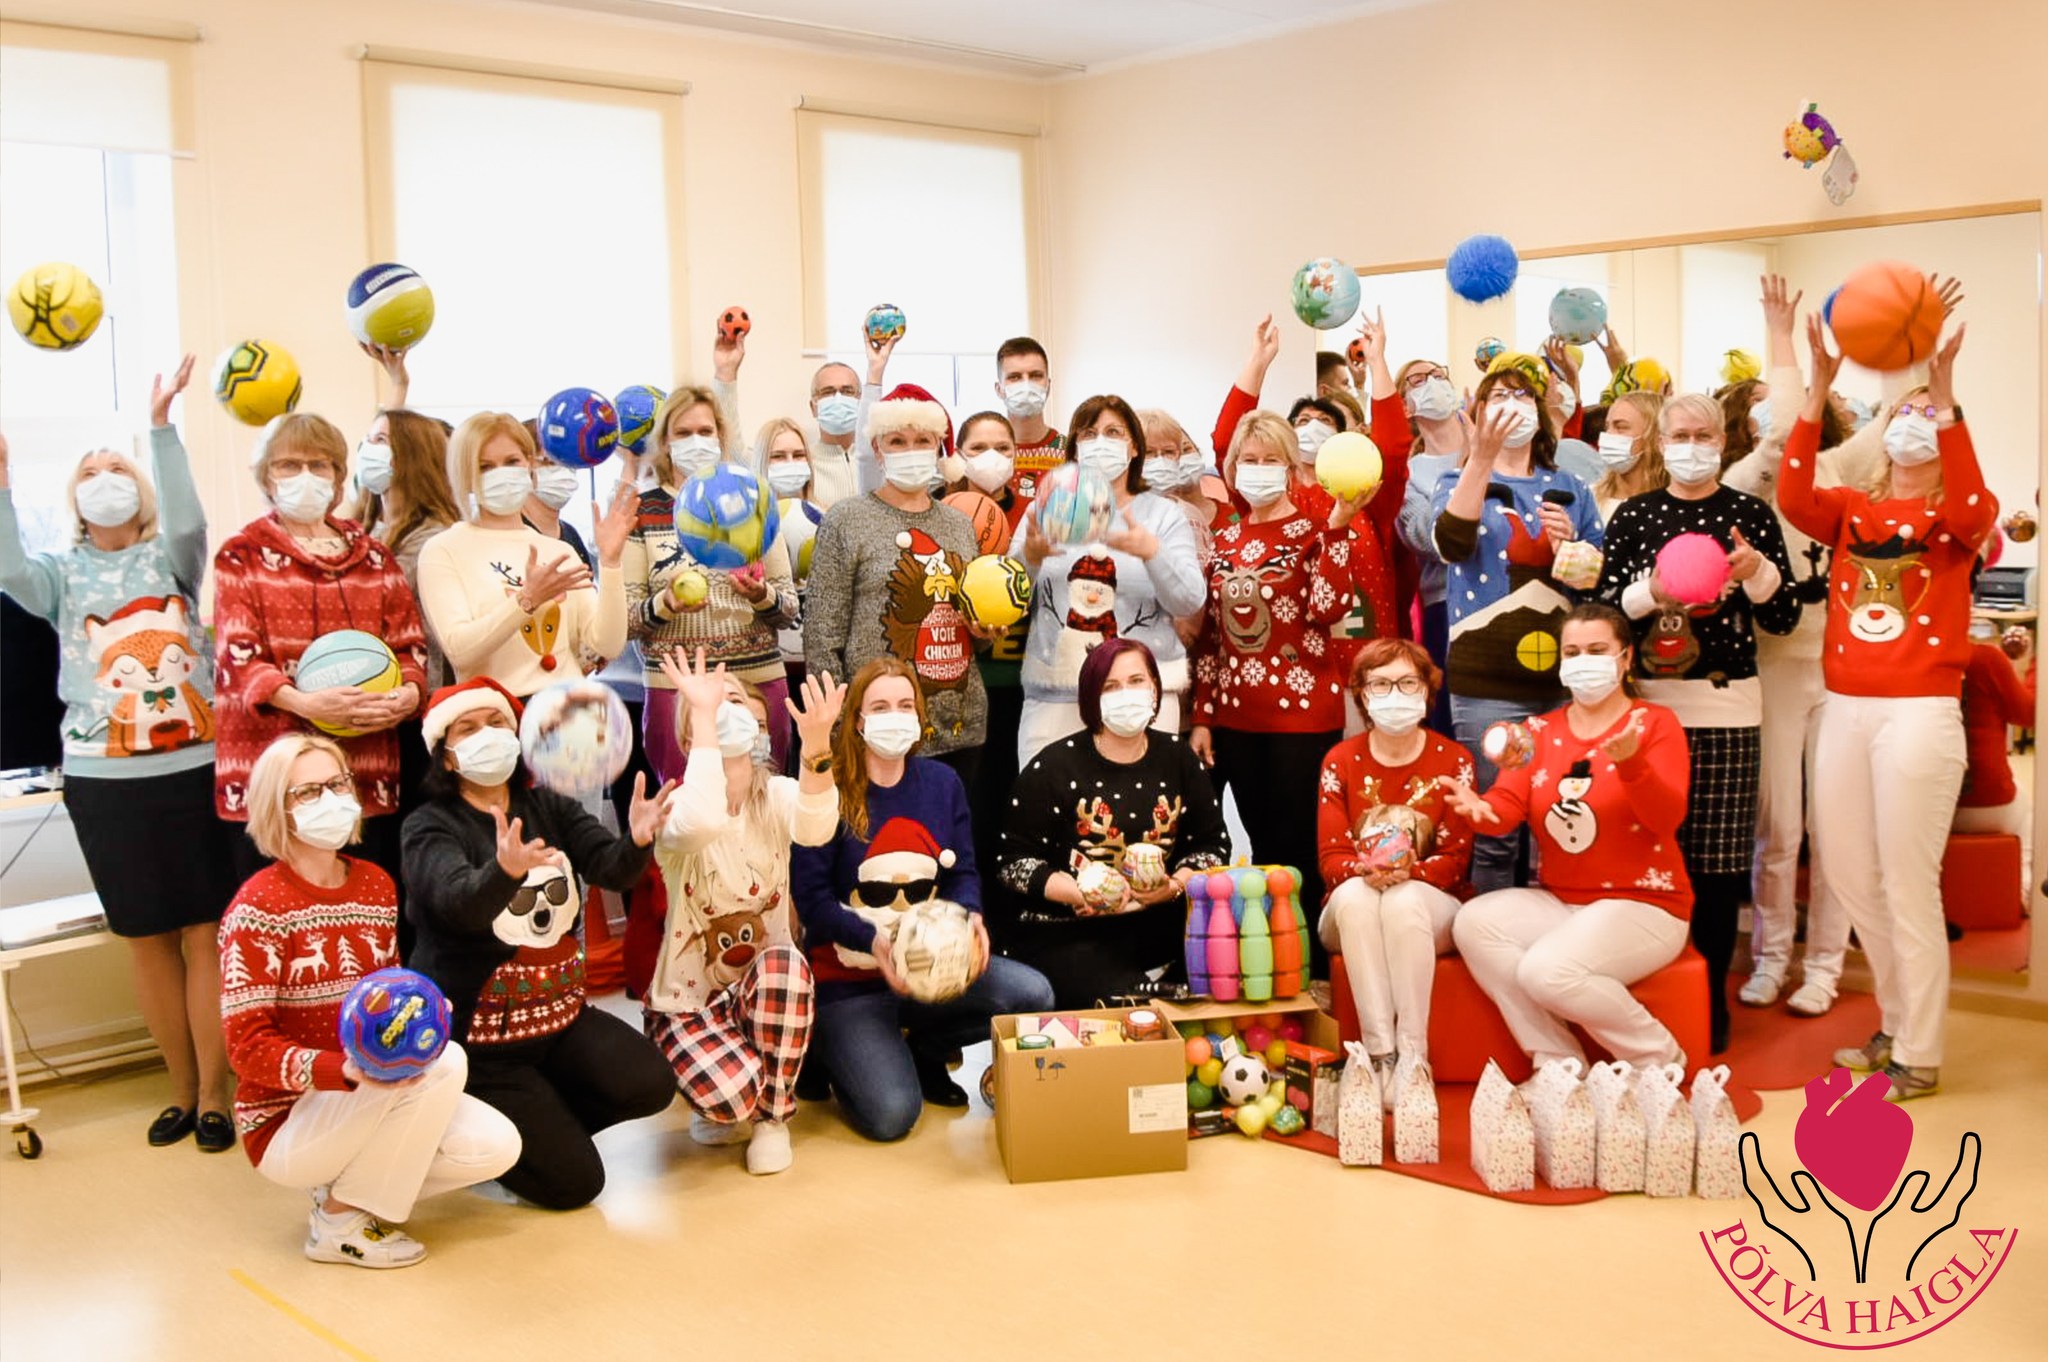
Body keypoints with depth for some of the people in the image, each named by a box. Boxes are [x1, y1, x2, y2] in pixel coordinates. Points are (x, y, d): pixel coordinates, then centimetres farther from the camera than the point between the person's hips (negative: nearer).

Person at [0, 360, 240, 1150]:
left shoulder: (170, 558, 7)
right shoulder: (63, 575, 10)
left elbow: (188, 521, -14)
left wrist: (161, 427, -20)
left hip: (193, 770, -2)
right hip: (105, 782, 2)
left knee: (204, 934, 0)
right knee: (147, 939, 9)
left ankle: (214, 1095, 10)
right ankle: (182, 1089, 22)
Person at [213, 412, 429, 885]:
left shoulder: (373, 556, 16)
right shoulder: (242, 556, 6)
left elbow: (409, 642, 11)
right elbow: (238, 655, -5)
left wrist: (408, 693, -13)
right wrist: (303, 703, -24)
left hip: (366, 772, 3)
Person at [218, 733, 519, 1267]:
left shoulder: (377, 885, 4)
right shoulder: (258, 907, -17)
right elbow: (249, 1049, -20)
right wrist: (346, 1070, -36)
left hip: (370, 1098, 7)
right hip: (287, 1122, -7)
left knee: (496, 1146, -12)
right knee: (443, 1061, -27)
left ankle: (351, 1182, 10)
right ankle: (340, 1222, -10)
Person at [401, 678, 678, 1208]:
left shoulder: (550, 808, 3)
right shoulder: (431, 826, -10)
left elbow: (611, 868, -14)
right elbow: (459, 901, -31)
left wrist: (637, 839, -38)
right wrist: (506, 870, -54)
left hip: (559, 1012, 5)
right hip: (478, 1033, -5)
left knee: (651, 1085, -19)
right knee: (572, 1181, -12)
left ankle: (538, 1123, 8)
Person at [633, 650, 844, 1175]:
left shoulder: (777, 796, -6)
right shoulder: (677, 806, -14)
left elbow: (815, 829, -32)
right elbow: (701, 824, -42)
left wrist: (816, 745, -50)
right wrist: (703, 716, -36)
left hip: (764, 987, 3)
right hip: (688, 999, -3)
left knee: (785, 962, -34)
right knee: (732, 1094, -31)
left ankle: (772, 1115, -11)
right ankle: (729, 1107, 10)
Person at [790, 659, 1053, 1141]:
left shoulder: (942, 782, 5)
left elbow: (962, 872, 6)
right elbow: (811, 897, -13)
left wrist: (971, 917, -17)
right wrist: (871, 939, -29)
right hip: (850, 978, -5)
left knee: (1034, 994, -20)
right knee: (890, 1115, -23)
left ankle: (924, 1051, 7)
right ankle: (835, 1051, 14)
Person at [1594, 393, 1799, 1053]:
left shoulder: (1750, 513, 5)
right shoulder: (1632, 515, 7)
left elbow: (1784, 619, 3)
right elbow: (1601, 606, 3)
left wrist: (1758, 570, -15)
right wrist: (1648, 592, -15)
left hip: (1726, 704, -1)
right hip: (1648, 700, 1)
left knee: (1717, 859, 1)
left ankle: (1713, 994, 15)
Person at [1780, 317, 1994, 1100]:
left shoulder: (1957, 514, 3)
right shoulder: (1853, 509, 12)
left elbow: (1971, 514, -22)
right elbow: (1793, 499, -9)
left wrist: (1945, 395, -26)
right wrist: (1817, 390, -16)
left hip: (1920, 710, -5)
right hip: (1844, 708, 5)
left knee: (1908, 883, -3)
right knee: (1848, 872, 11)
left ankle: (1919, 1057, 10)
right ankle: (1897, 1025, 29)